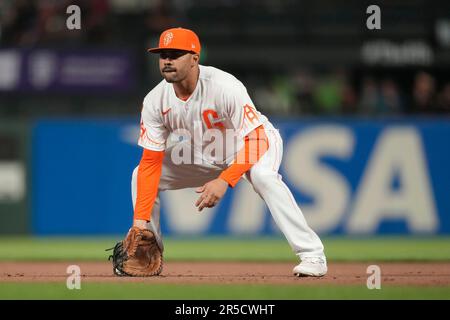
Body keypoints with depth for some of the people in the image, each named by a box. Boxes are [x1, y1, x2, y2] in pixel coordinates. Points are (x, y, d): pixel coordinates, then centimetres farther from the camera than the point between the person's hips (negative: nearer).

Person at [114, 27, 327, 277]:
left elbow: (253, 139, -34)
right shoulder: (155, 101, -20)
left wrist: (224, 181, -47)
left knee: (263, 176, -38)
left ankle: (312, 255, -35)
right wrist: (140, 219, -25)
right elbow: (151, 161, -17)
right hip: (203, 153, 6)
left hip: (255, 141, -5)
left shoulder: (225, 87, -34)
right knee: (141, 175, -5)